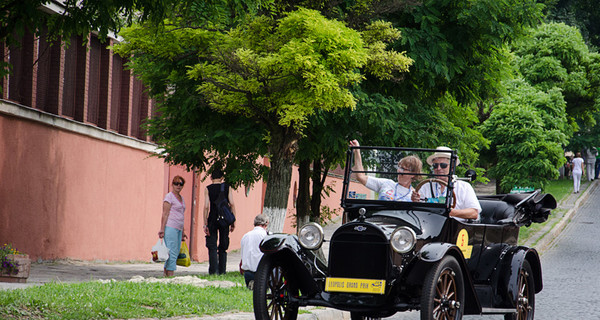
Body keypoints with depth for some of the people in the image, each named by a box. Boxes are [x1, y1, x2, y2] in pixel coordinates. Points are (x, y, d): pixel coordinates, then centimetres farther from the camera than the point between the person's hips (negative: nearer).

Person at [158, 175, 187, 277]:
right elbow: (165, 214, -9)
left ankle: (165, 272, 13)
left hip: (178, 228, 8)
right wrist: (162, 229, -16)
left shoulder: (181, 198, 20)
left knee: (176, 252, 6)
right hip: (170, 227, -8)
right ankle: (170, 274, -12)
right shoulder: (169, 196, -4)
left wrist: (182, 231, 24)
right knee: (172, 252, -11)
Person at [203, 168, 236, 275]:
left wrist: (205, 224, -6)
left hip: (213, 219, -2)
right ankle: (222, 270, 10)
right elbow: (232, 204, -1)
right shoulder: (227, 187, 4)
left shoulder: (208, 189, 0)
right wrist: (233, 222, 3)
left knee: (212, 246, 1)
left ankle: (213, 270, -10)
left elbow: (206, 207, -7)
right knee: (223, 247, 11)